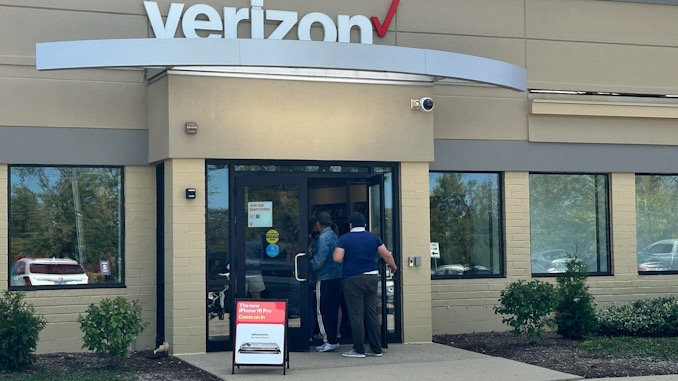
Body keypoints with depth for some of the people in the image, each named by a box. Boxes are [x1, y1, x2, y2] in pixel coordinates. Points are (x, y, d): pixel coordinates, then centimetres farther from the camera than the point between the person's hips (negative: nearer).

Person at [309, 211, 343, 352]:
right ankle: (333, 339, 17)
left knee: (322, 311, -3)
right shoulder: (334, 236, 15)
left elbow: (320, 259, -20)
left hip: (325, 278, -9)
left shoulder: (323, 238, -13)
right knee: (333, 310, 13)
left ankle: (329, 341, -6)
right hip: (337, 276, 9)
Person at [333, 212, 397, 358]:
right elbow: (387, 255, 6)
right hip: (372, 278, 4)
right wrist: (393, 266, 23)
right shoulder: (373, 237, 8)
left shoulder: (344, 239, -2)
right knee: (372, 313, 9)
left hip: (353, 279, -4)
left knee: (356, 315, -2)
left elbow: (337, 258, -11)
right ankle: (376, 349, 10)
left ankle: (358, 350, -2)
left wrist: (334, 253, 11)